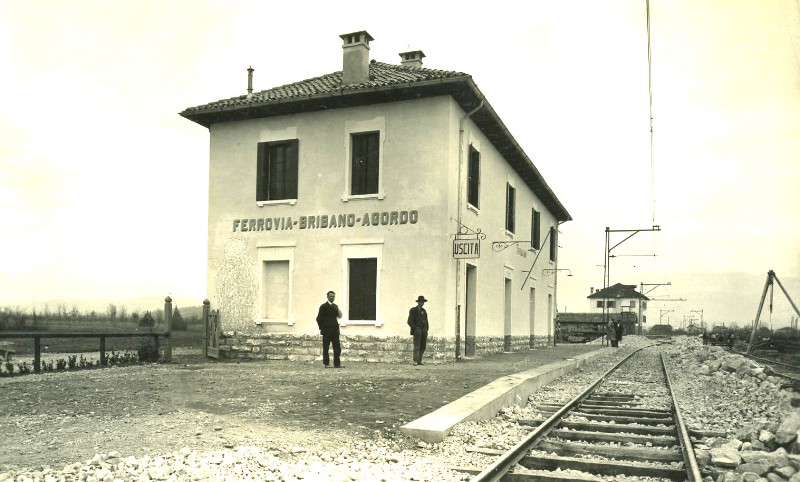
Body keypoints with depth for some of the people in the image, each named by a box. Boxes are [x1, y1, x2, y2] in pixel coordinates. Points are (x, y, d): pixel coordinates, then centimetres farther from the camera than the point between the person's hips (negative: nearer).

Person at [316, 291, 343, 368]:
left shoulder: (335, 306, 15)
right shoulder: (323, 306, -4)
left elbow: (339, 316, 15)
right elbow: (319, 318, -5)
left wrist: (339, 312, -4)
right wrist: (321, 328, -7)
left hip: (335, 330, 5)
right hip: (327, 330, -5)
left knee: (337, 348, 1)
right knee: (326, 348, 0)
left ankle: (337, 363, 5)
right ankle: (326, 363, 7)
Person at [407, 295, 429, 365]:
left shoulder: (424, 311, 19)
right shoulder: (413, 310, 3)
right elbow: (410, 322, -3)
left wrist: (426, 330, 11)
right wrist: (415, 328, -10)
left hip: (424, 330, 6)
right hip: (417, 329, -6)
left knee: (423, 346, 2)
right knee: (417, 346, -12)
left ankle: (419, 361, 7)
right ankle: (415, 361, -14)